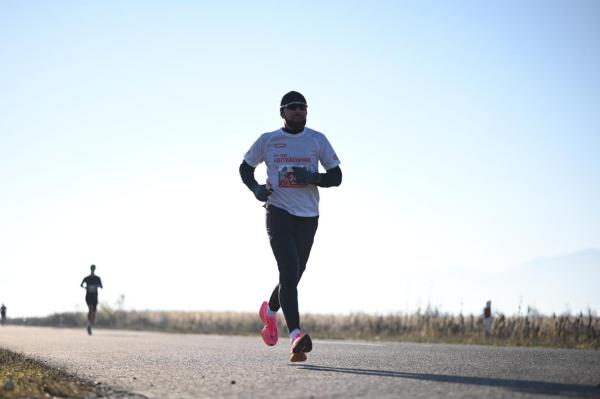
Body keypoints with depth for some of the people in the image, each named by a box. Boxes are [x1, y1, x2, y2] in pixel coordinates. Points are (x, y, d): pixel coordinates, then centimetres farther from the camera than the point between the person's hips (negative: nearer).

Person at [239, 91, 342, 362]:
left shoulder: (317, 140, 6)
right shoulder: (267, 141, 5)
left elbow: (336, 177, 5)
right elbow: (245, 167, 18)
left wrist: (312, 177, -15)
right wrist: (255, 188, -3)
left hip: (308, 217, 3)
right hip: (278, 214, -3)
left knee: (293, 276, 11)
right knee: (289, 272, -18)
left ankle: (270, 311, 43)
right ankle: (296, 336, -26)